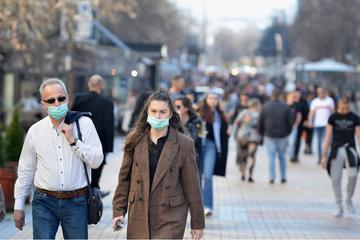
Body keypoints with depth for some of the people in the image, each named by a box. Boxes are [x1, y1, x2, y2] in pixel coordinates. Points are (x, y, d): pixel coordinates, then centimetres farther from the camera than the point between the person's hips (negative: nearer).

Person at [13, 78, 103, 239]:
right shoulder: (35, 131, 3)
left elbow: (96, 161, -6)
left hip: (76, 202, -1)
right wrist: (18, 206, 11)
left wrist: (73, 141, -16)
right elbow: (25, 171, 10)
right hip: (44, 202, 1)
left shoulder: (84, 124, -2)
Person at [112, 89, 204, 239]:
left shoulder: (184, 144, -5)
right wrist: (118, 210, 3)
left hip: (170, 219, -3)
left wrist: (197, 223, 1)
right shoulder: (135, 141, 3)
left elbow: (191, 185, -2)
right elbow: (124, 178, 8)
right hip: (139, 217, 3)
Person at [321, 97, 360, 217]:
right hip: (336, 150, 1)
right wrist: (324, 156, 1)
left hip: (350, 150, -1)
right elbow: (328, 137, 5)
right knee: (335, 179, -3)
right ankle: (339, 207, 9)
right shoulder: (333, 117, 4)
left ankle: (349, 200, 7)